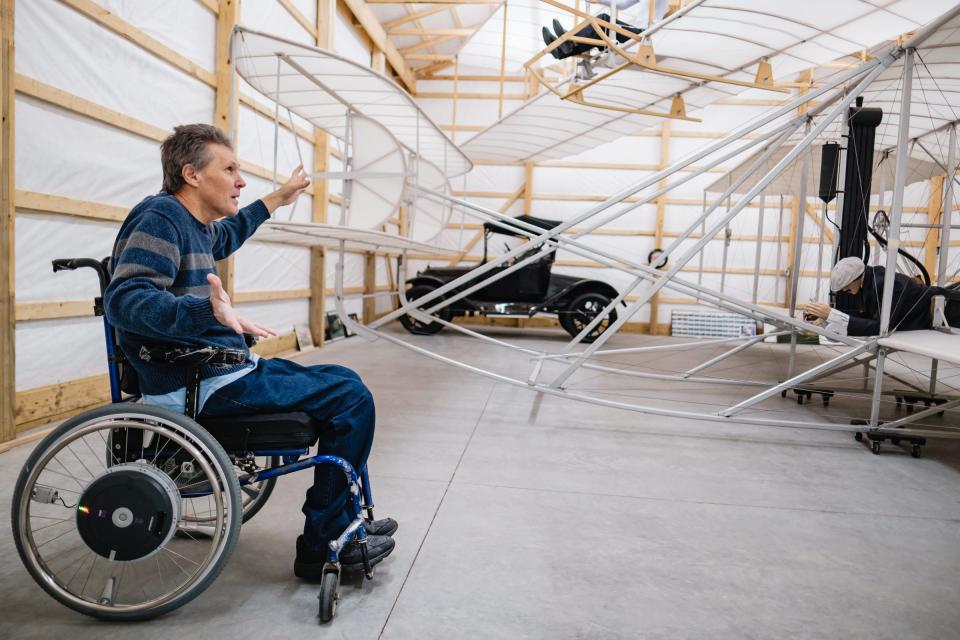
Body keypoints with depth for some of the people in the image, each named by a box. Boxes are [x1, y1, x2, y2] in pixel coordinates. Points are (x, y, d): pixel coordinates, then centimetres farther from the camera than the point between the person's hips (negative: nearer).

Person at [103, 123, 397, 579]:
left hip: (218, 370, 11)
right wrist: (210, 311, -43)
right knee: (351, 397, -13)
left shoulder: (194, 226, 16)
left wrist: (278, 198, 46)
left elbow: (224, 236, 41)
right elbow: (124, 300, -26)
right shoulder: (161, 216, -14)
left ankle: (346, 521, 19)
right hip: (203, 387, -11)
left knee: (341, 384, 16)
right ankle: (324, 546, -2)